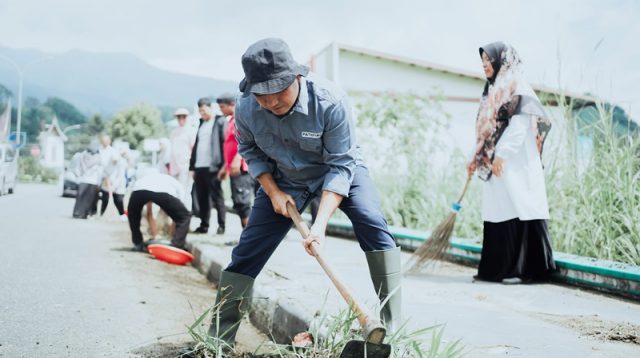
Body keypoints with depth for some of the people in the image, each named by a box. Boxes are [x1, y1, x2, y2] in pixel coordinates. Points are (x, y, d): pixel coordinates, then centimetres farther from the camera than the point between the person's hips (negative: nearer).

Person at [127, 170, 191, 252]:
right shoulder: (176, 184, 41)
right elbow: (177, 214, 42)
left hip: (139, 189, 3)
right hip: (163, 191, -3)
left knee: (133, 214, 36)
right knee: (184, 216, 19)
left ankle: (138, 245, 33)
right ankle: (176, 247, 10)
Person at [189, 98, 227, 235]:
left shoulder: (219, 122, -3)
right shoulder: (201, 124, 20)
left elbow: (224, 142, -11)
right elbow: (196, 145, 19)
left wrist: (222, 165, -19)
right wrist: (192, 166, 13)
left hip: (212, 167, -7)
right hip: (199, 167, 7)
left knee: (217, 198, -3)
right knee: (202, 199, 10)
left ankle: (221, 226, 2)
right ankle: (204, 225, 17)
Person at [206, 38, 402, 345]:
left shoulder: (330, 101, -35)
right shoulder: (245, 109, -24)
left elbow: (341, 165, -30)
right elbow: (250, 151, -2)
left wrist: (320, 223, -38)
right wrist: (273, 192, -14)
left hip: (340, 170, -2)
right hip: (285, 179, 3)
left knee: (373, 224, -27)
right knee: (247, 251, -4)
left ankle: (393, 327, -18)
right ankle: (218, 339, 10)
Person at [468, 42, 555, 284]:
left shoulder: (515, 87, -5)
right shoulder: (493, 90, 20)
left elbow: (518, 125, -16)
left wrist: (502, 155, -22)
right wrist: (475, 158, 17)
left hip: (514, 163, -8)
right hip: (494, 164, 8)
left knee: (516, 212, -8)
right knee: (497, 214, 7)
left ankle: (523, 268, -5)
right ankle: (497, 268, 10)